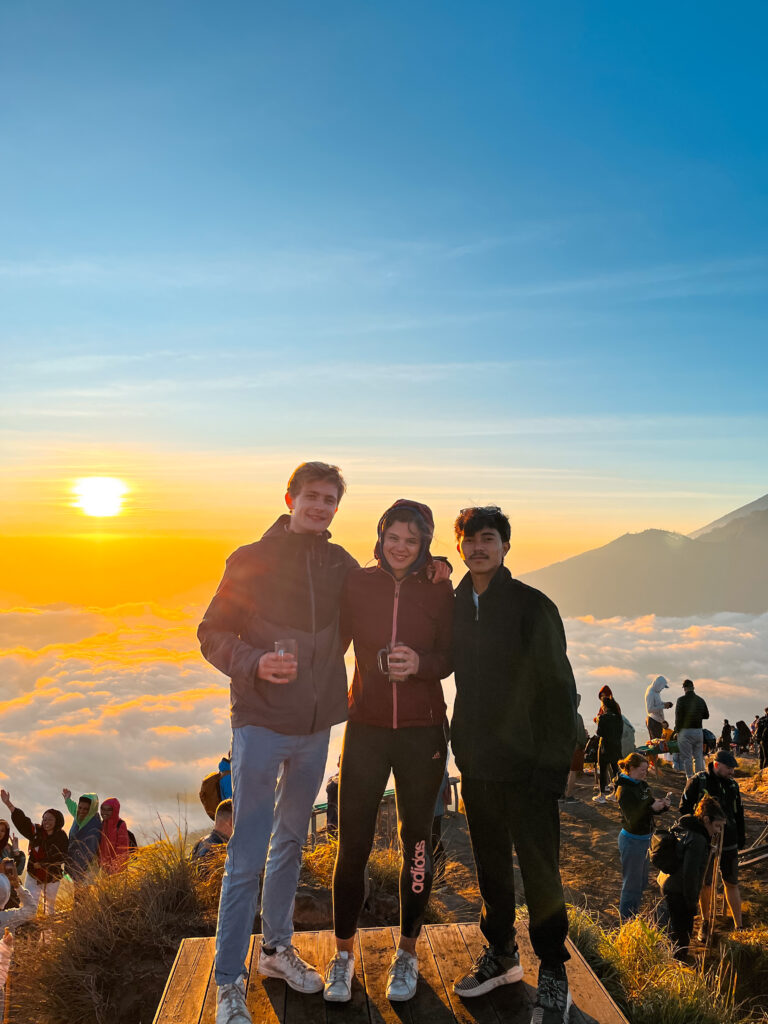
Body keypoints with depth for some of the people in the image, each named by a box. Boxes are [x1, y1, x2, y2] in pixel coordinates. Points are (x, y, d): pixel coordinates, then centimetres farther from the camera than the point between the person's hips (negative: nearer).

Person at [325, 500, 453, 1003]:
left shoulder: (439, 591, -4)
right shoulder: (357, 584, -3)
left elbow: (451, 656, 1)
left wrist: (421, 663, -19)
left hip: (423, 731, 0)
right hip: (366, 728, 0)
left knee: (416, 842, 11)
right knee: (353, 844, 4)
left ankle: (407, 953, 31)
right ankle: (343, 954, 26)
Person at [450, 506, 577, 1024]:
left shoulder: (534, 606, -11)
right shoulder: (454, 605, 4)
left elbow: (559, 687, -10)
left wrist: (556, 760, -14)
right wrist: (458, 746, 8)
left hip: (526, 764, -5)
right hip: (476, 761, 5)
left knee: (540, 869, 4)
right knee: (490, 864, 18)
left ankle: (553, 975, 23)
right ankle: (501, 953, 37)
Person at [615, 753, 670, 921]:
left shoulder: (643, 785, 5)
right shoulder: (624, 790, -21)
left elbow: (651, 805, 8)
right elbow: (632, 818, -25)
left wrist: (663, 805, -12)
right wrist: (652, 808, -31)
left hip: (644, 838, 9)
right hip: (632, 840, -9)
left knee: (642, 881, 20)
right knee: (632, 883, 3)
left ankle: (632, 915, 36)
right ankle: (626, 921, 17)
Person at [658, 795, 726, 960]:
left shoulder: (683, 829, 5)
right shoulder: (697, 840, -25)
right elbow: (690, 874, -25)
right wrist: (692, 902, -15)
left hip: (667, 884, 10)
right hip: (678, 893, -10)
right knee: (682, 934, 4)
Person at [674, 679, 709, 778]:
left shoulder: (681, 700, -11)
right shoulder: (701, 700, 5)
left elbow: (678, 717, -11)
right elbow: (706, 715, 15)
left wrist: (677, 729, 2)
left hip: (685, 731, -5)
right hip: (698, 731, 5)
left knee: (686, 757, 1)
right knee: (698, 756, 13)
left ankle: (690, 778, -1)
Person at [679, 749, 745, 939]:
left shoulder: (732, 784, 4)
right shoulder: (697, 782, -11)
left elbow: (739, 812, 16)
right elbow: (684, 809, -5)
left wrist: (741, 837, 15)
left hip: (728, 843, 3)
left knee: (731, 883, 9)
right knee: (706, 884, 8)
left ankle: (739, 926, 19)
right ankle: (705, 922, 26)